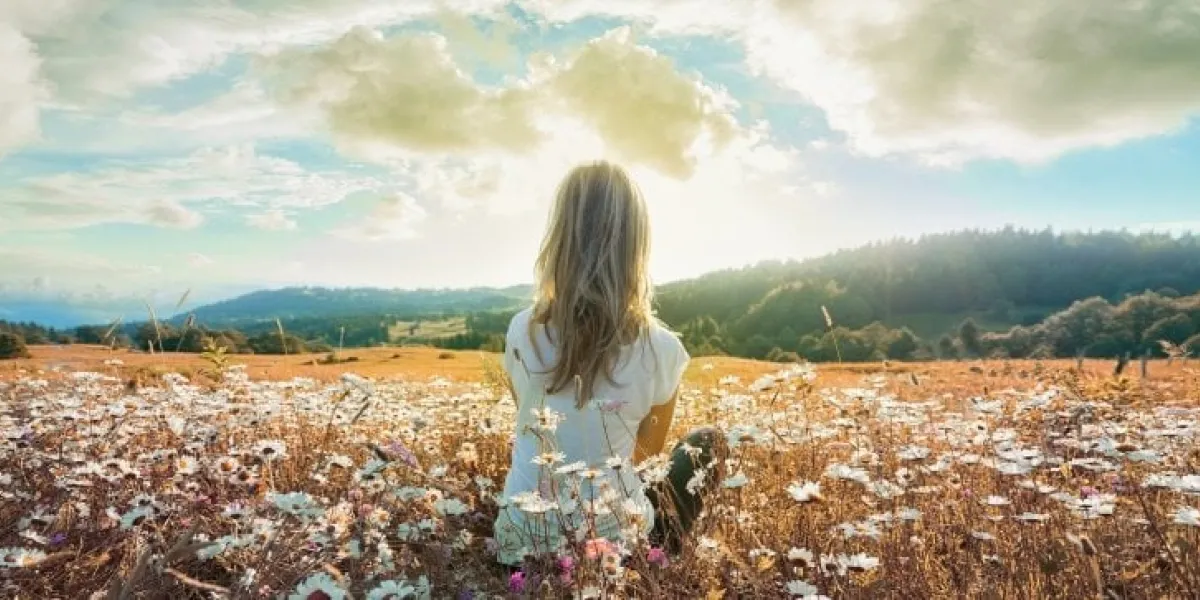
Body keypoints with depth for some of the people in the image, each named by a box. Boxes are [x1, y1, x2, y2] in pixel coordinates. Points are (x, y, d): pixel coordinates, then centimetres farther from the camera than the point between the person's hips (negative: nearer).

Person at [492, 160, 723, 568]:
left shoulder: (521, 330, -10)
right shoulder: (661, 348, -16)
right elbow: (647, 450, 3)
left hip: (522, 536, 3)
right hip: (615, 536, -3)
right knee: (705, 443, 22)